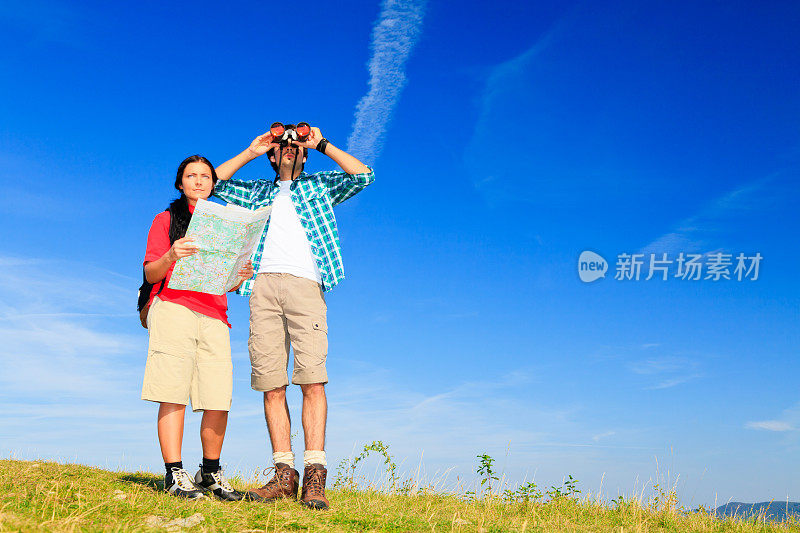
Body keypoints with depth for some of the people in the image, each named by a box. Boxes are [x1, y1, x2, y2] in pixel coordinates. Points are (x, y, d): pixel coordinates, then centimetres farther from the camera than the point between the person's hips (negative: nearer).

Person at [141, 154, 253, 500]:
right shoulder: (166, 219, 14)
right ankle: (175, 474, -5)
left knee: (219, 400, -5)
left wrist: (239, 276, 1)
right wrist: (170, 256, -17)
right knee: (174, 394, -10)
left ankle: (211, 472, 8)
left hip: (214, 316, 3)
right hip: (173, 309, -3)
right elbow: (150, 274, 4)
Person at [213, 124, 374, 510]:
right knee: (271, 385, -6)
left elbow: (363, 176, 12)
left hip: (305, 283, -2)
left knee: (312, 379, -15)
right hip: (263, 286, 2)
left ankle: (314, 475, -18)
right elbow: (214, 183, 25)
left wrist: (322, 144, 15)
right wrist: (251, 152, 24)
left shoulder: (319, 186, 26)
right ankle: (284, 474, -6)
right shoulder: (258, 192, 31)